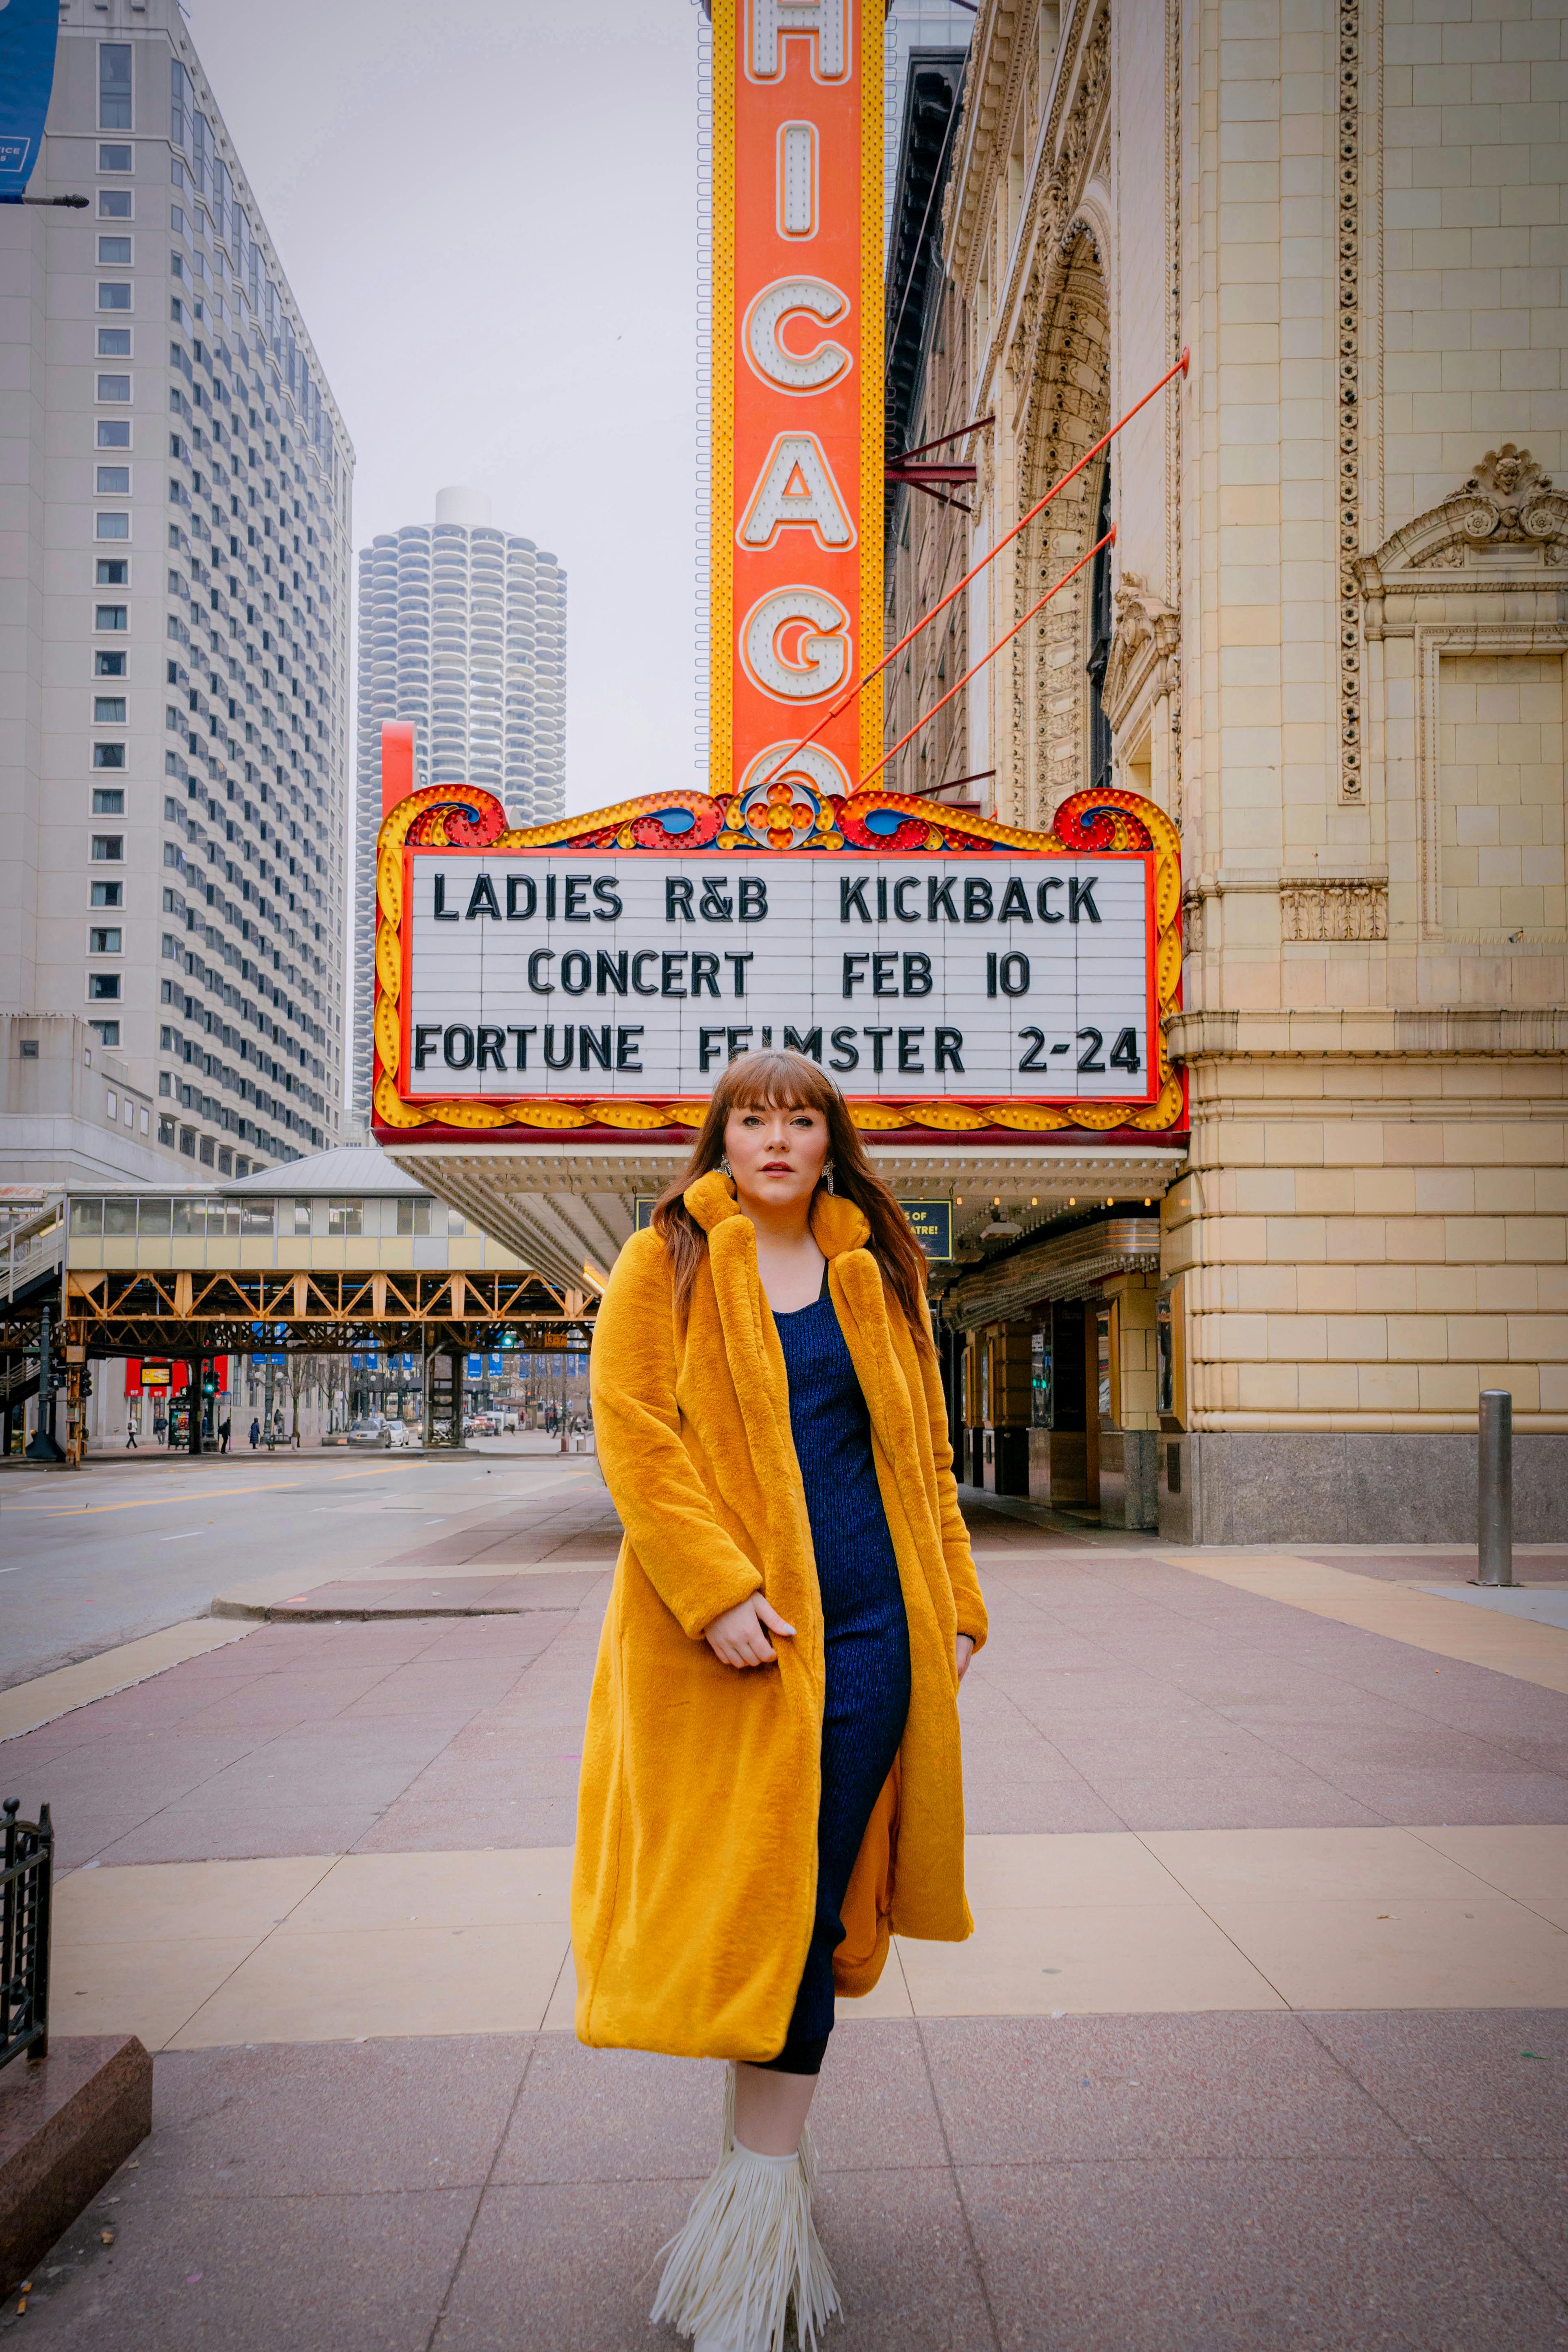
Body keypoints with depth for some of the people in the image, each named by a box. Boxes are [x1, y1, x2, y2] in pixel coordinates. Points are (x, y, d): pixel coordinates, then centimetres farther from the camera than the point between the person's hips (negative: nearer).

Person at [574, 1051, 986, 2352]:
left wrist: (953, 1603, 10)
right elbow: (632, 1429, -7)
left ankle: (763, 2186, 12)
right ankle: (766, 2160, 21)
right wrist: (716, 1588, -17)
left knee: (809, 1904, 4)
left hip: (862, 1625, 2)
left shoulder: (873, 1275, 13)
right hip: (719, 1629, -2)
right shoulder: (666, 1264, 3)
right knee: (731, 1896, 3)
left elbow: (921, 1449, 17)